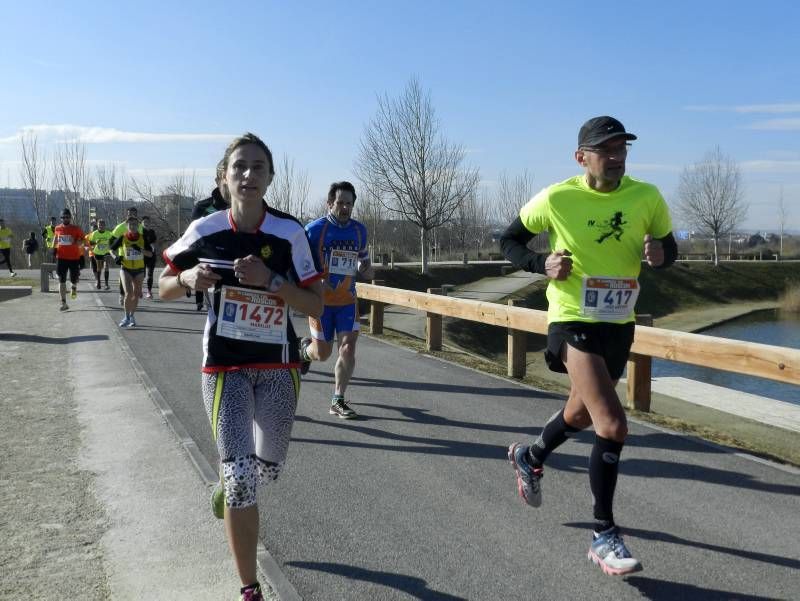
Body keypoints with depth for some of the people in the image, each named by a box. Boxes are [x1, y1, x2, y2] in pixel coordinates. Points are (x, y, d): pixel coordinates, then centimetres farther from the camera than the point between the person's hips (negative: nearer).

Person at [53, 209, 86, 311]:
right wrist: (54, 248, 12)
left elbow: (82, 240, 0)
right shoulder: (57, 228, 6)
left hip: (74, 257, -2)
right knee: (61, 280, -4)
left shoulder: (76, 228, -4)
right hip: (61, 257, 2)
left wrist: (78, 243, -22)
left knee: (73, 279, 7)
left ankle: (74, 287, 47)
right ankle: (63, 303, -1)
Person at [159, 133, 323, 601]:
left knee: (266, 469, 14)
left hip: (278, 364, 1)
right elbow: (164, 288, 5)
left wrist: (270, 279, -25)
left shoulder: (289, 232, -11)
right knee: (240, 476, -9)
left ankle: (228, 484, 53)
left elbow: (316, 306, -11)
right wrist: (189, 278, -17)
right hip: (224, 365, -1)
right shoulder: (205, 231, -8)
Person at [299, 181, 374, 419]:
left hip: (347, 300, 3)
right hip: (321, 300, -3)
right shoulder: (314, 229, -9)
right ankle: (305, 348, 44)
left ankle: (338, 402, 3)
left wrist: (366, 269, -3)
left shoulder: (359, 230, 6)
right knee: (322, 353, 6)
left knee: (348, 347, -9)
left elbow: (363, 260, 20)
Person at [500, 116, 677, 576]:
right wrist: (542, 265, -19)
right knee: (613, 426, -18)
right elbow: (509, 241, 0)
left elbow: (669, 248, 9)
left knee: (581, 414, 24)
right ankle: (605, 537, 0)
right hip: (573, 322, -5)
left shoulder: (647, 197, -5)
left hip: (620, 324, 5)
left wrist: (660, 254, -15)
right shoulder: (556, 199, -13)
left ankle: (531, 457, 55)